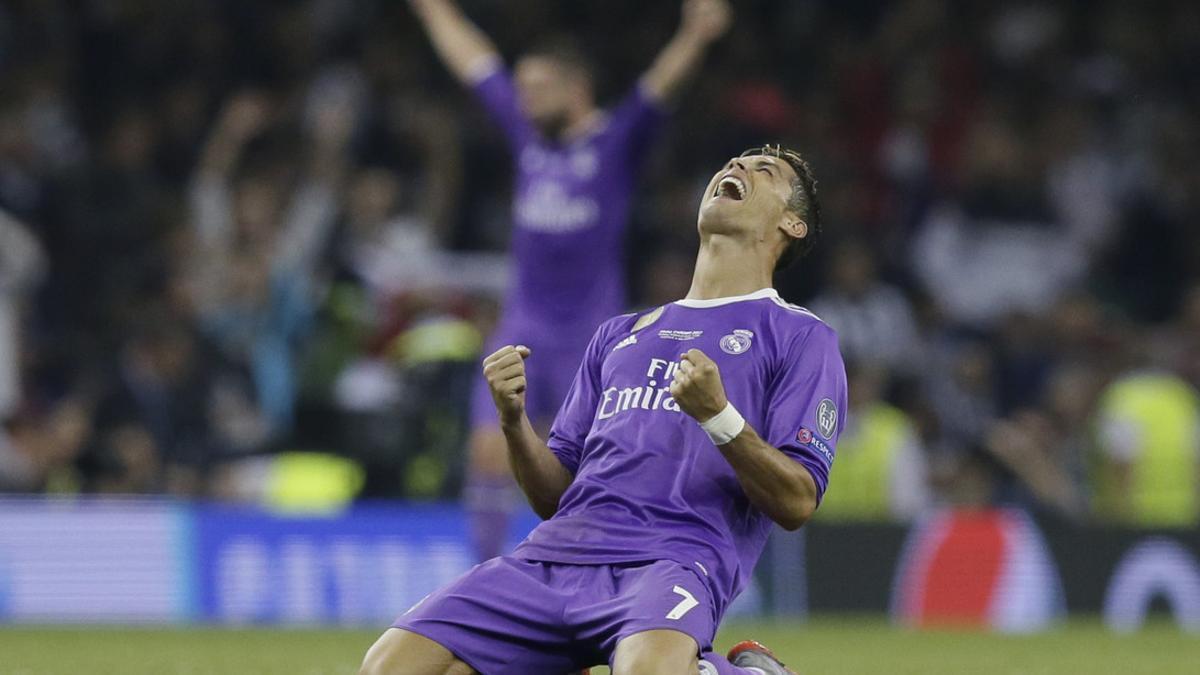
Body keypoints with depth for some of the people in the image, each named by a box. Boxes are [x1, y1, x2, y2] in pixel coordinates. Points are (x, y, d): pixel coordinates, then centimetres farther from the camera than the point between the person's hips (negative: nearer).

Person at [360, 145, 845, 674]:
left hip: (673, 563, -5)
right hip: (553, 556, 5)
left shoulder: (801, 337, 11)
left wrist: (718, 415, -17)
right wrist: (515, 422, 3)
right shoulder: (619, 334, 29)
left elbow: (797, 503, -1)